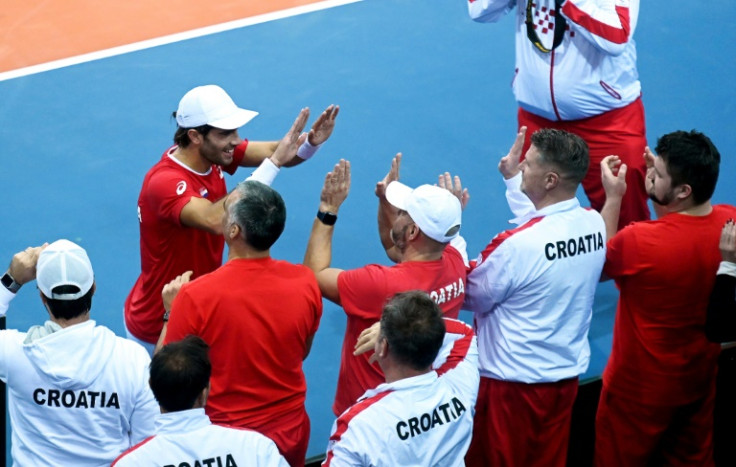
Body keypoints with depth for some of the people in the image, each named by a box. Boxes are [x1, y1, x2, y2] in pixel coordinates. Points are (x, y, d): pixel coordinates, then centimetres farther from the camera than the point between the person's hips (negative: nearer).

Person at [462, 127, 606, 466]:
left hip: (513, 380, -6)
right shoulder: (594, 224, -7)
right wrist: (513, 181, 19)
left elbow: (471, 297, -13)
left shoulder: (517, 245, -27)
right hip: (567, 373, 6)